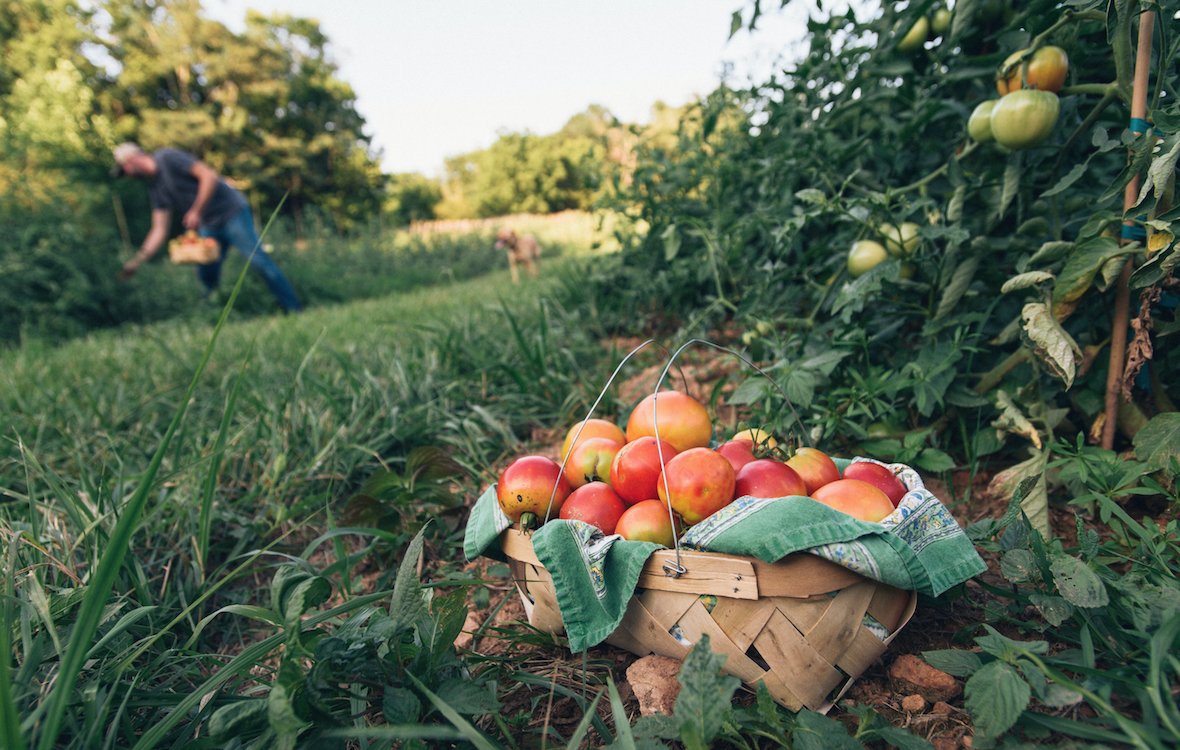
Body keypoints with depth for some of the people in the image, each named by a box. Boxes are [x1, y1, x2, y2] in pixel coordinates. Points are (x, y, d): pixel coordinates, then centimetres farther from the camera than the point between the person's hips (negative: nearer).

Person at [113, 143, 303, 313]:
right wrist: (136, 261, 7)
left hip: (232, 212, -8)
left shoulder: (168, 158, -8)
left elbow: (209, 175, -18)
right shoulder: (155, 187, 14)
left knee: (257, 260, -16)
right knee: (206, 274, -3)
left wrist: (196, 211, -20)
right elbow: (159, 230, 12)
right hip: (208, 226, 8)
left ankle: (293, 309, -14)